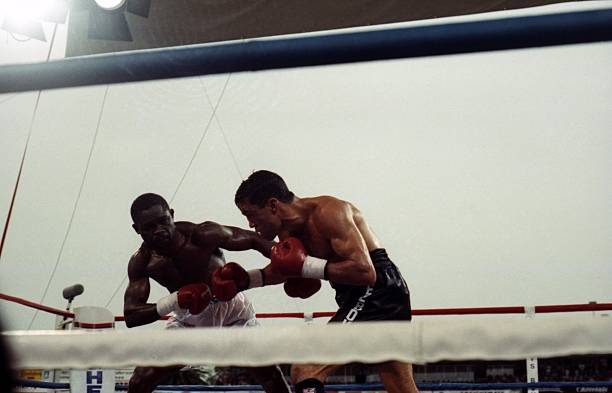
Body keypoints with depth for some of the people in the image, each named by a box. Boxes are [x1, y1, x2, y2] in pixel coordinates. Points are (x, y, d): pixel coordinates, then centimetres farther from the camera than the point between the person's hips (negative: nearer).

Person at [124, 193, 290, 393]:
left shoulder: (203, 235, -31)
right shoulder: (141, 262, -21)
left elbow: (254, 240, -23)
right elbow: (131, 316, -25)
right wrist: (175, 300, -41)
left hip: (230, 309, -2)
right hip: (187, 320, 2)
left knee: (268, 371, -7)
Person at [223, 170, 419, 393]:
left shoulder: (327, 212, -19)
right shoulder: (288, 232, 7)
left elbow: (365, 272, -27)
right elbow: (284, 268, 28)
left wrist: (307, 266, -22)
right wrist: (243, 280, 15)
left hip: (377, 291, -10)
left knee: (305, 371, -15)